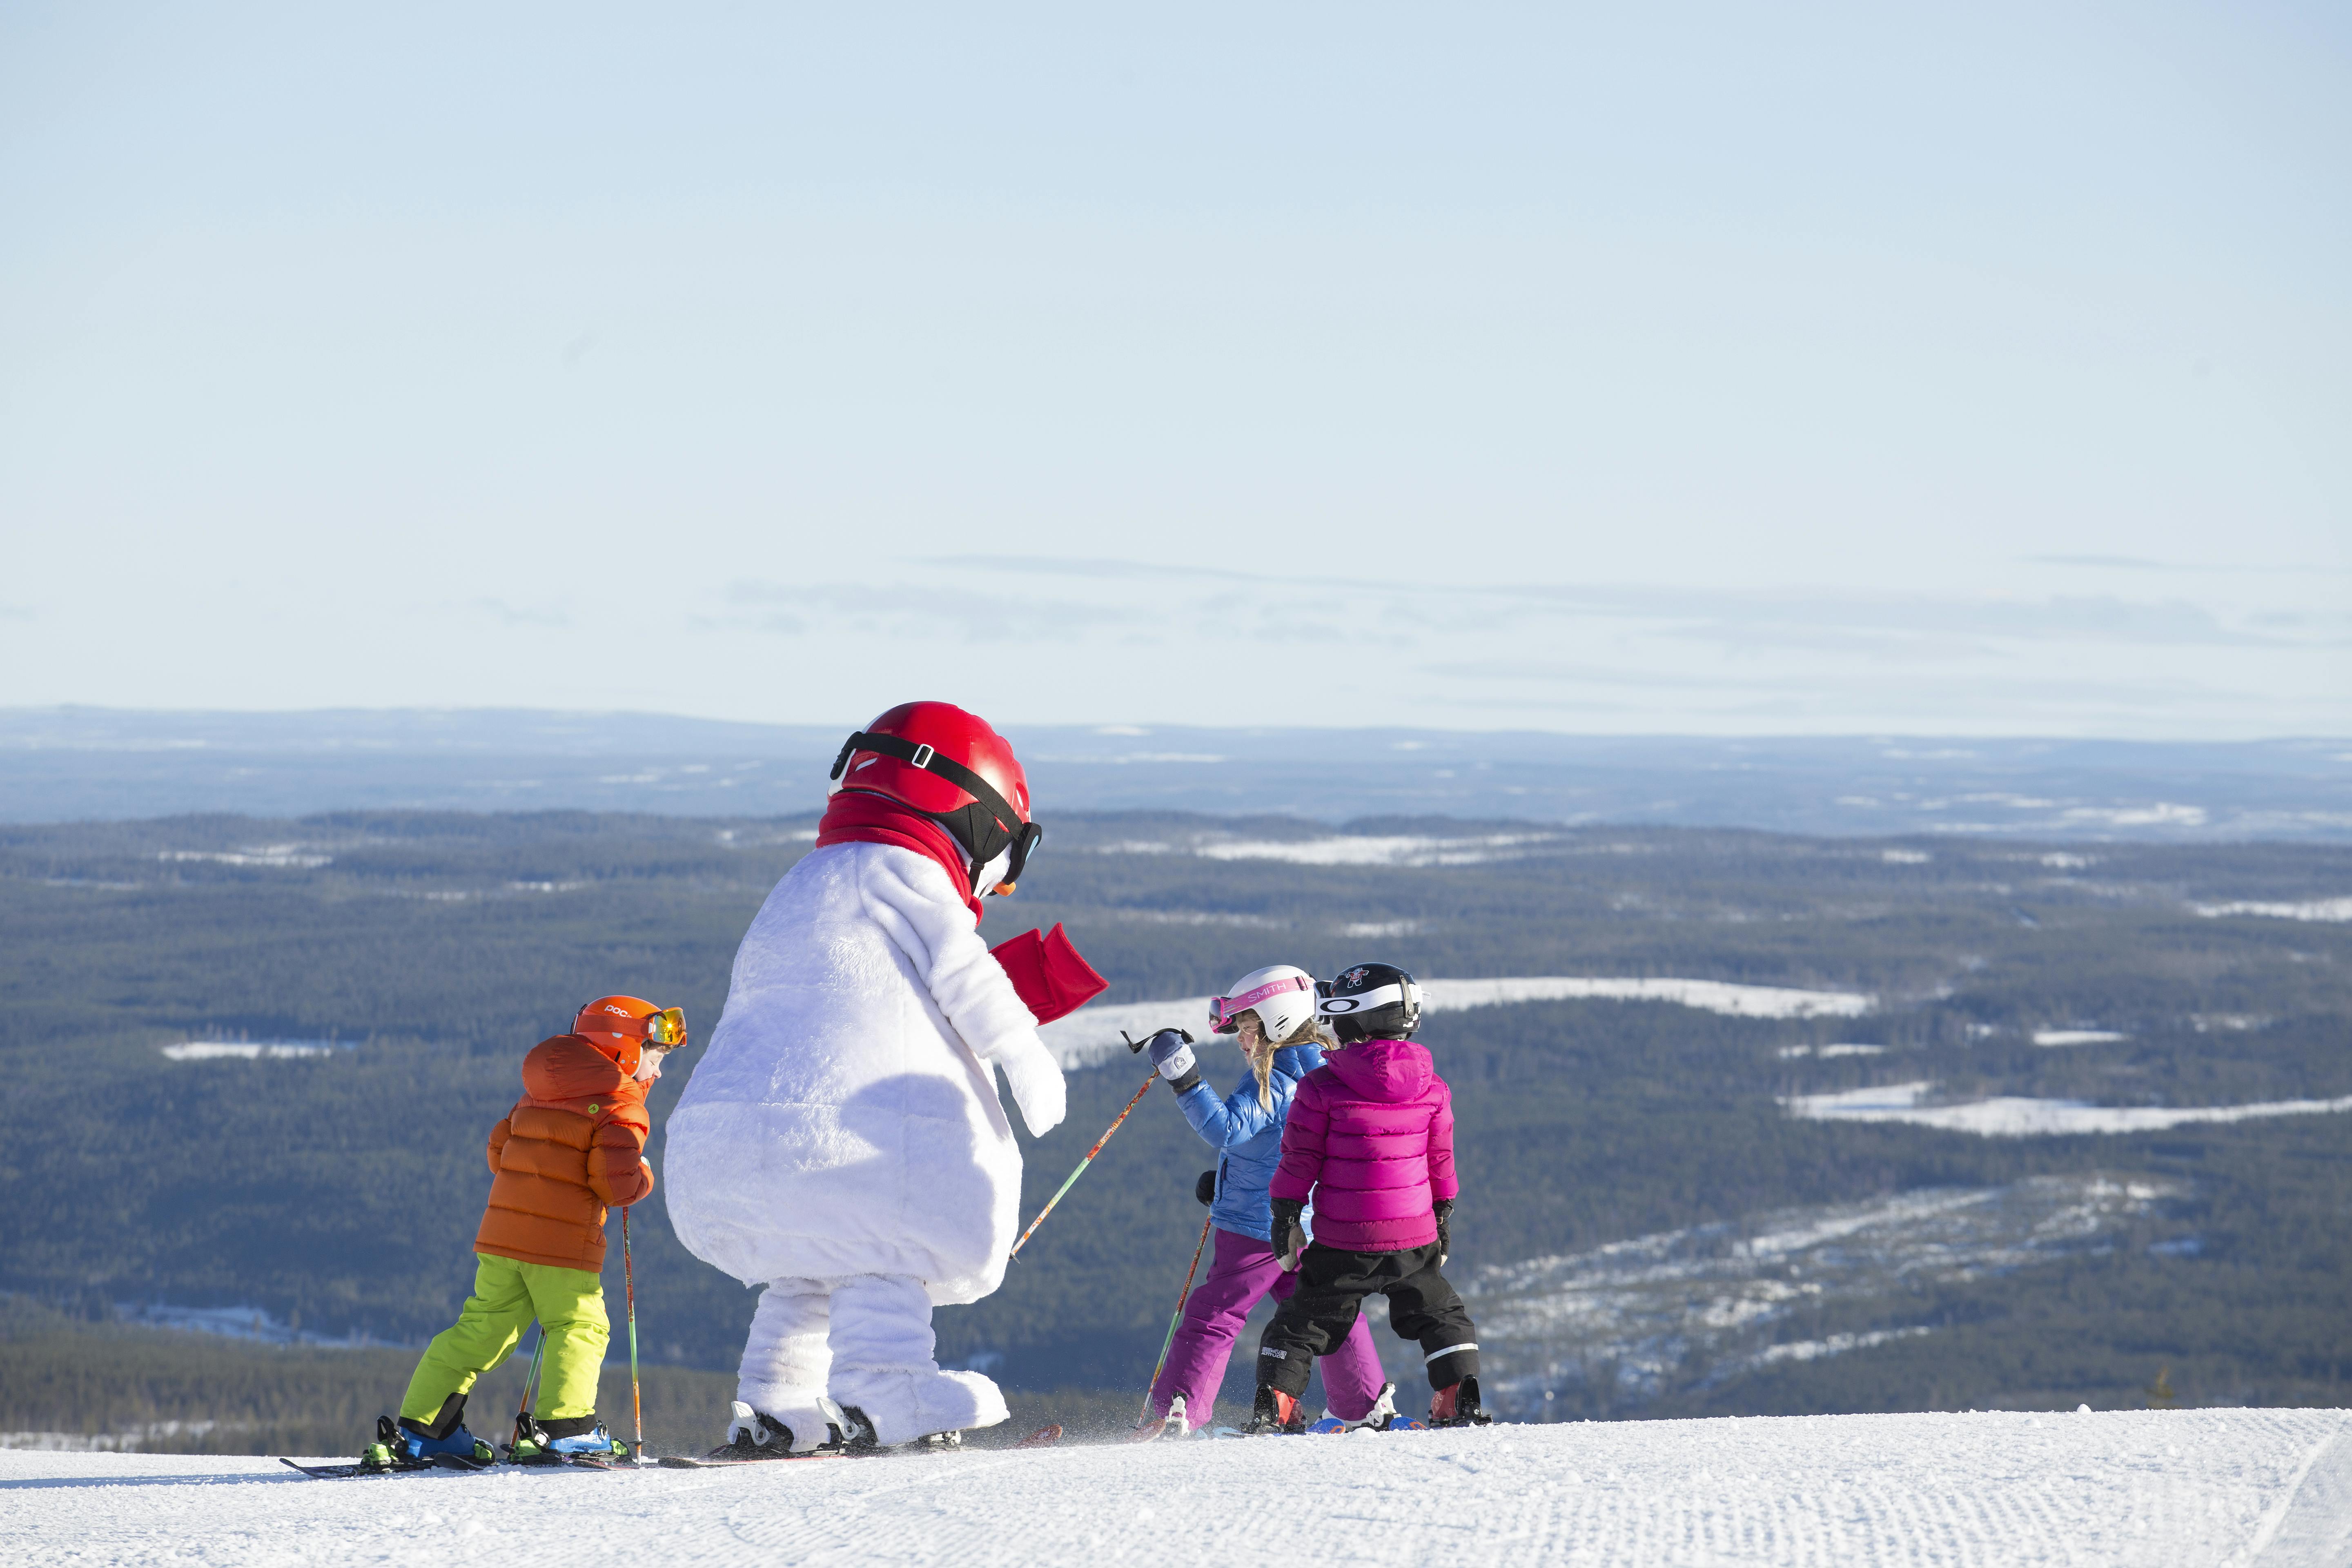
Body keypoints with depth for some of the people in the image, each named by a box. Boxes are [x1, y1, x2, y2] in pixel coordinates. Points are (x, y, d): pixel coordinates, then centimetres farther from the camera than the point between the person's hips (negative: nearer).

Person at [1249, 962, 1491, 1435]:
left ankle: (1274, 1404, 4)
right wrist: (1444, 1217, 23)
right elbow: (1441, 1163, 11)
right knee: (1441, 1315, 21)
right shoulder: (1433, 1090, 0)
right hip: (1414, 1237, 2)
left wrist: (1285, 1218, 4)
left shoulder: (1321, 1089, -11)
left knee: (1303, 1321, 12)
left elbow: (1299, 1161, -6)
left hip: (1341, 1242, -2)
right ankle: (1461, 1400, 13)